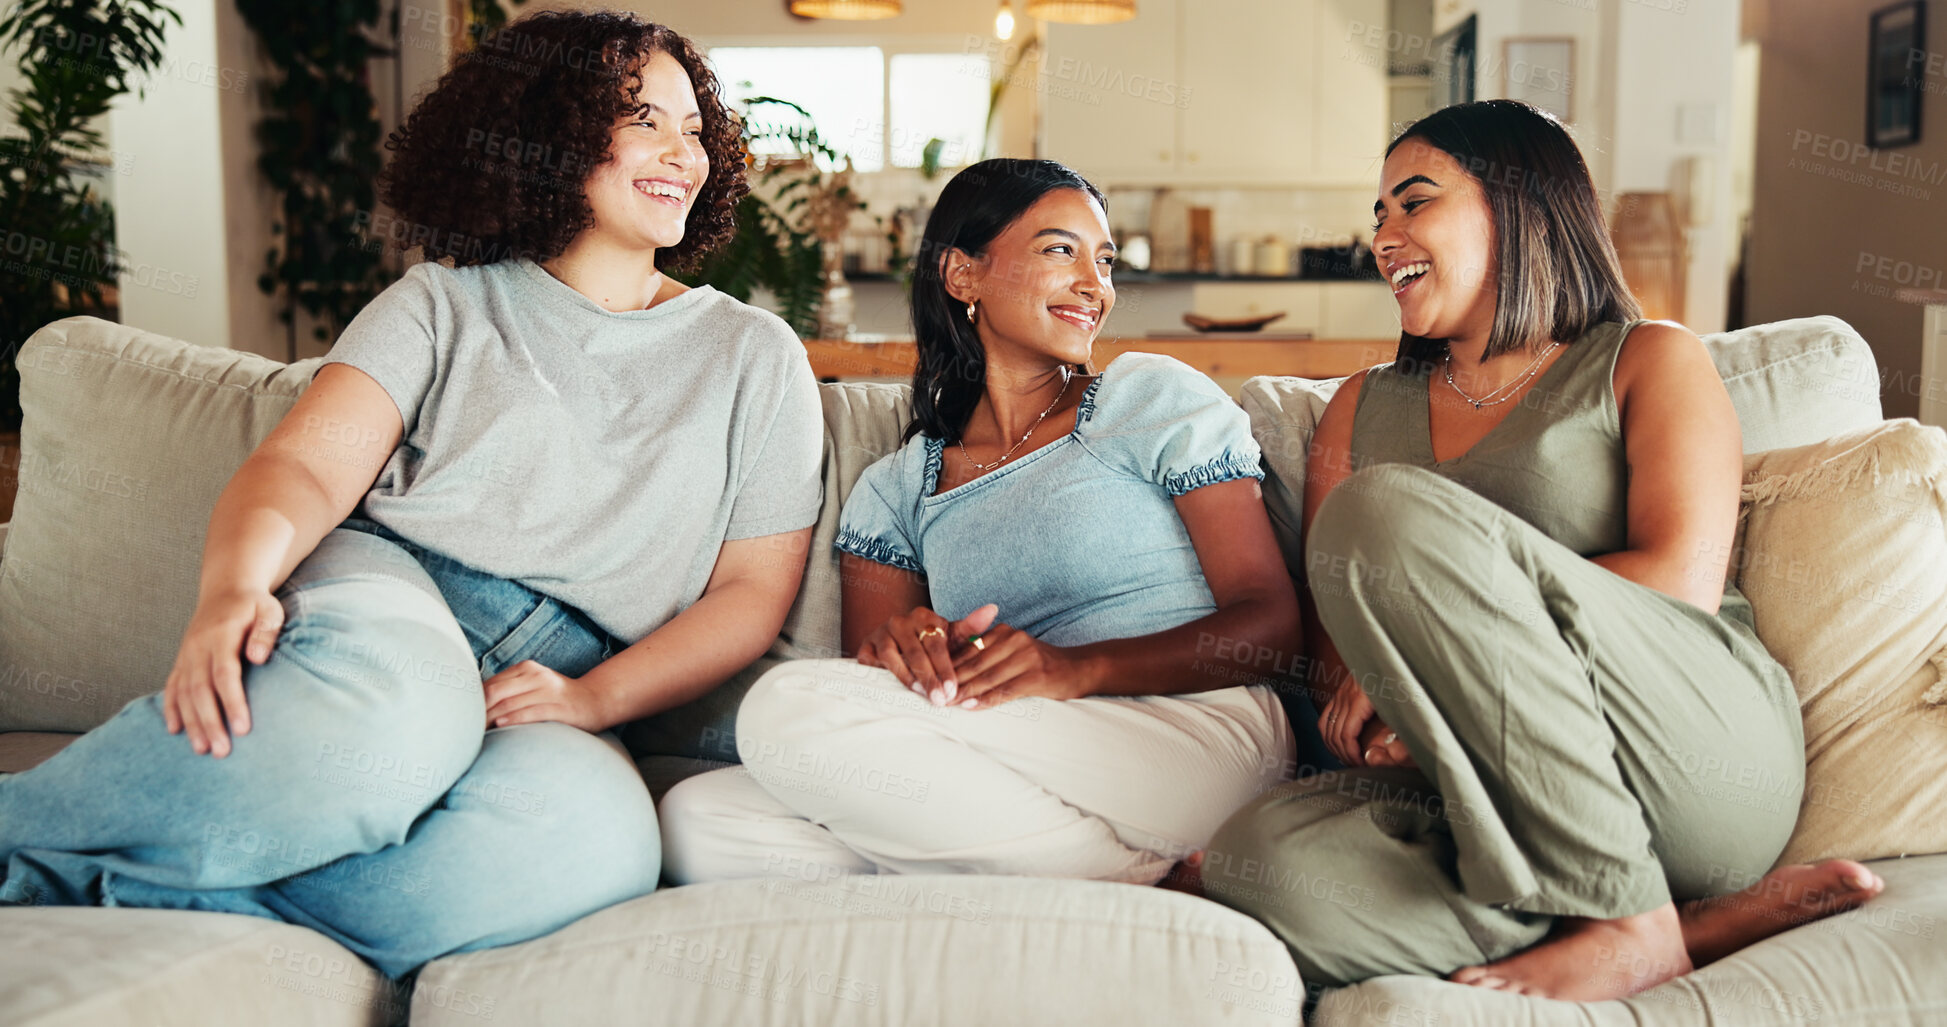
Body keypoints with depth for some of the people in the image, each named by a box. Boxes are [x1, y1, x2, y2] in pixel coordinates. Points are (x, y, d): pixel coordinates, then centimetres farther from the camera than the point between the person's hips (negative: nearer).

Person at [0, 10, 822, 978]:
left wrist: (593, 698, -7)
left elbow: (754, 588, 9)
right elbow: (305, 467, 0)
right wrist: (235, 585, -24)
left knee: (601, 838, -36)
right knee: (396, 709, -40)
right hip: (381, 593, -1)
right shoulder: (446, 302, 14)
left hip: (553, 698, 1)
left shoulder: (754, 356, 16)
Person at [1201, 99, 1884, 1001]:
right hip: (1506, 803, 4)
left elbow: (1682, 580, -5)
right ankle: (1708, 924, -19)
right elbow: (1322, 619, 14)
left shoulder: (1648, 361, 13)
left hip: (1701, 756, -3)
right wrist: (1359, 687, -10)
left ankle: (1626, 917, -19)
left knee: (1387, 508, -25)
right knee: (1257, 860, -29)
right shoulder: (1366, 407, 25)